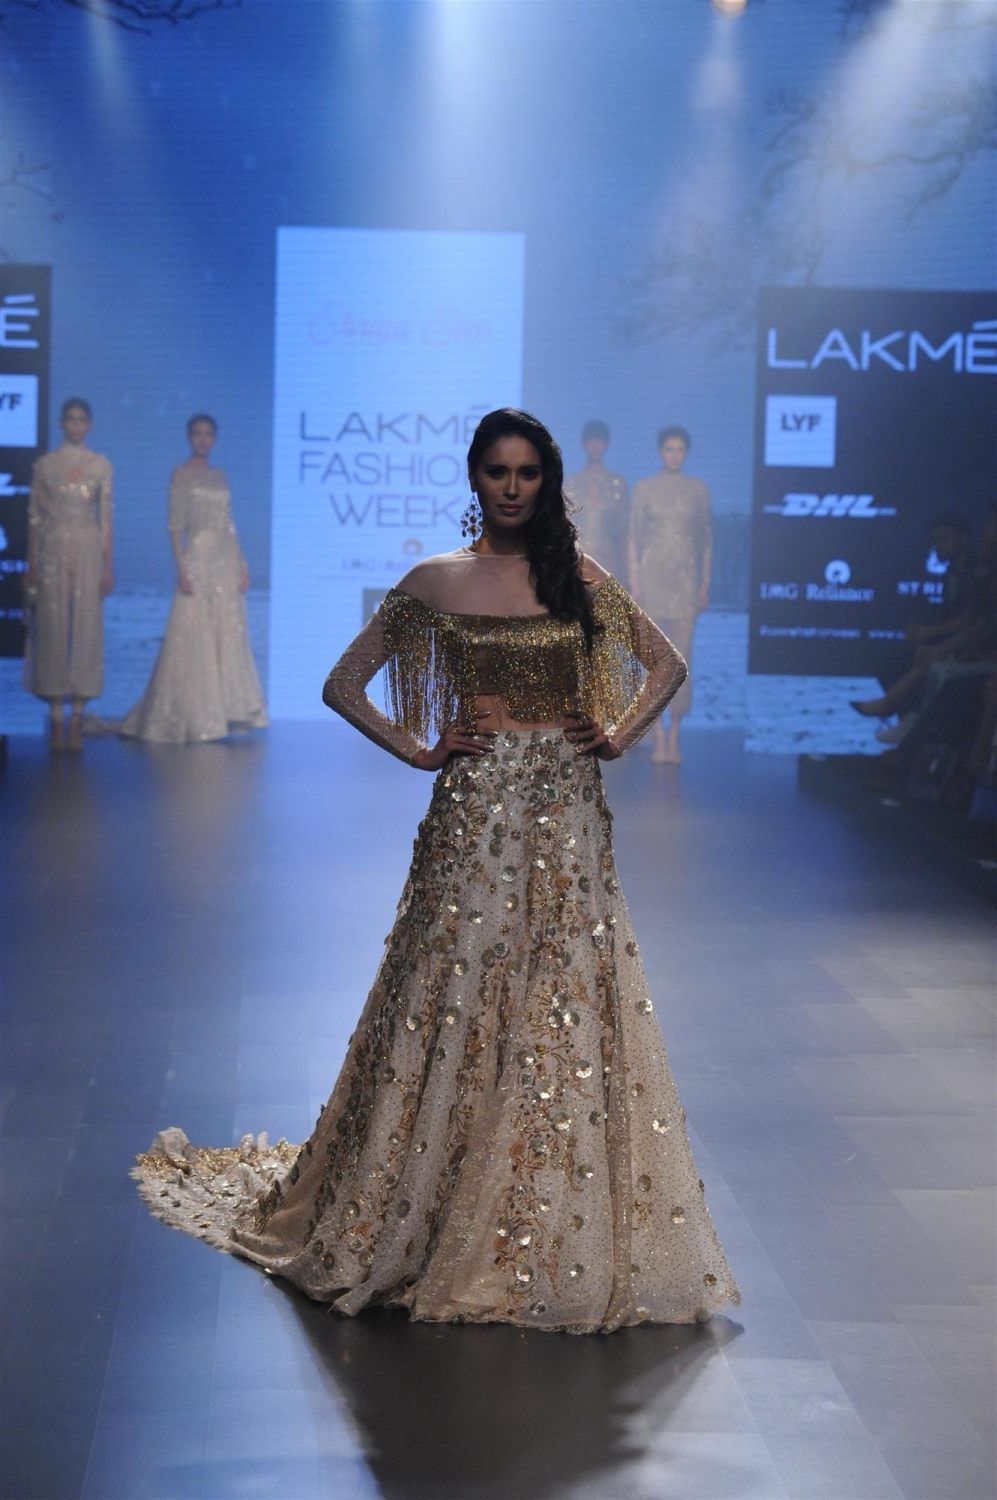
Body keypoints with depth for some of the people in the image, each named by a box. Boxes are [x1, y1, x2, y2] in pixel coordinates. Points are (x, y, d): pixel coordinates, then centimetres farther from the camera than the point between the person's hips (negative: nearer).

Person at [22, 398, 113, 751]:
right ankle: (56, 716, 3)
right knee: (52, 629, -2)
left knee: (86, 629, -2)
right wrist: (32, 565, 2)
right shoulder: (44, 465, 6)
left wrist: (108, 566, -2)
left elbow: (107, 517, 4)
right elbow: (34, 516, 7)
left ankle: (76, 717, 3)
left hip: (88, 552, 0)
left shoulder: (101, 466, 6)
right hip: (53, 552, 0)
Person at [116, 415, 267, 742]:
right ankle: (191, 718, 1)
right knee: (194, 640, -5)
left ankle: (221, 712, 12)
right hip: (197, 562, -6)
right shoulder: (182, 475, -2)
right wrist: (181, 569, -16)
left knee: (229, 639, 5)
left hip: (226, 565, 6)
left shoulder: (219, 476, 14)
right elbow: (175, 525, -7)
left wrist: (242, 566, 9)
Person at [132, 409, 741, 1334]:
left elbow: (666, 664, 16)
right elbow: (343, 683, 7)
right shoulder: (434, 583, 3)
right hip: (474, 815, -1)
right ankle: (446, 1224, 14)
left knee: (568, 1015, 2)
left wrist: (619, 734, 2)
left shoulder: (579, 577, 6)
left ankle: (563, 1240, 14)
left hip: (565, 816, 2)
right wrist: (417, 749, -2)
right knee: (458, 1006, 0)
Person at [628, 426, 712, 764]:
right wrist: (634, 582, -3)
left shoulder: (699, 490, 8)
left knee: (681, 657, -3)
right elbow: (633, 537, 4)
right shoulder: (643, 488, 5)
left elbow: (706, 539, 10)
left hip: (685, 579, 1)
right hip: (652, 576, -1)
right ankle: (658, 736, -1)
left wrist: (705, 584, 5)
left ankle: (674, 734, 3)